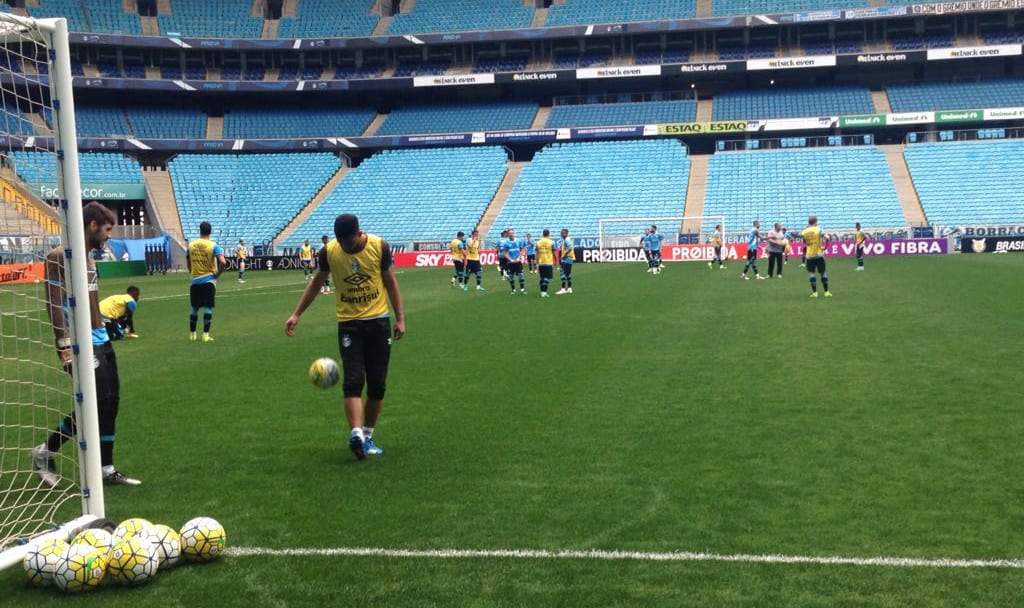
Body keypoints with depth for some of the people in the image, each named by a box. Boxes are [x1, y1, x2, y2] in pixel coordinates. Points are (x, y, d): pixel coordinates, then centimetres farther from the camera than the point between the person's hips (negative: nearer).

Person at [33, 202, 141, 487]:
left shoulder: (89, 257, 15)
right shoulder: (60, 257, -13)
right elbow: (54, 304, -17)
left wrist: (102, 331, 17)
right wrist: (65, 345, -20)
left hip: (100, 341, 9)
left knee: (110, 403, 8)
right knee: (95, 403, -9)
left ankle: (106, 470, 16)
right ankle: (45, 452, 9)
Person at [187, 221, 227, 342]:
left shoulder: (191, 245, 2)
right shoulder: (213, 246, -9)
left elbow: (188, 262, 12)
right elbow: (223, 262, -20)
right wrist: (217, 274, -5)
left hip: (195, 281, 3)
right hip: (209, 280, -3)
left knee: (194, 308, 14)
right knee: (208, 308, 0)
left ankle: (192, 334, 21)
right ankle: (205, 335, -4)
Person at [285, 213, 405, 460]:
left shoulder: (380, 246, -10)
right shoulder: (329, 251, -8)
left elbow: (390, 282, 2)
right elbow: (316, 283, 8)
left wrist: (400, 318, 0)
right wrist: (296, 314, 3)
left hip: (379, 321, 1)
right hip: (349, 323, -1)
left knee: (377, 385, 4)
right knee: (353, 381, -15)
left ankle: (367, 437, 18)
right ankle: (356, 434, -24)